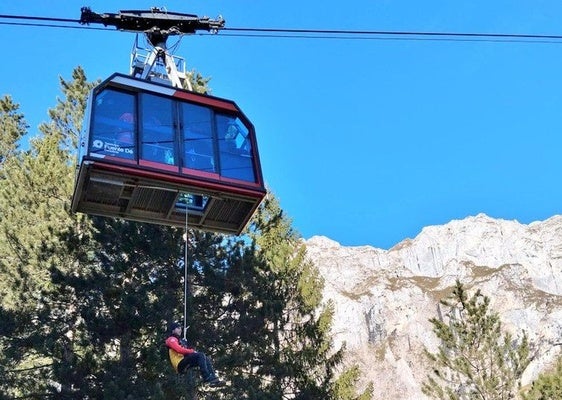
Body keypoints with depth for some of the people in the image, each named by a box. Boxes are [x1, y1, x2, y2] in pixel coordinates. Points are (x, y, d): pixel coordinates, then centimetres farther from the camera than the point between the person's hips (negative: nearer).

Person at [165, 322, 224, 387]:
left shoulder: (180, 340, 30)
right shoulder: (171, 339, 1)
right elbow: (179, 350, -16)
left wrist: (193, 351, 1)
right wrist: (192, 351, -11)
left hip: (185, 363, 9)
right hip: (180, 364, -9)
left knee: (206, 359, 4)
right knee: (200, 355, -25)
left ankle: (213, 378, -12)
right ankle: (207, 378, -34)